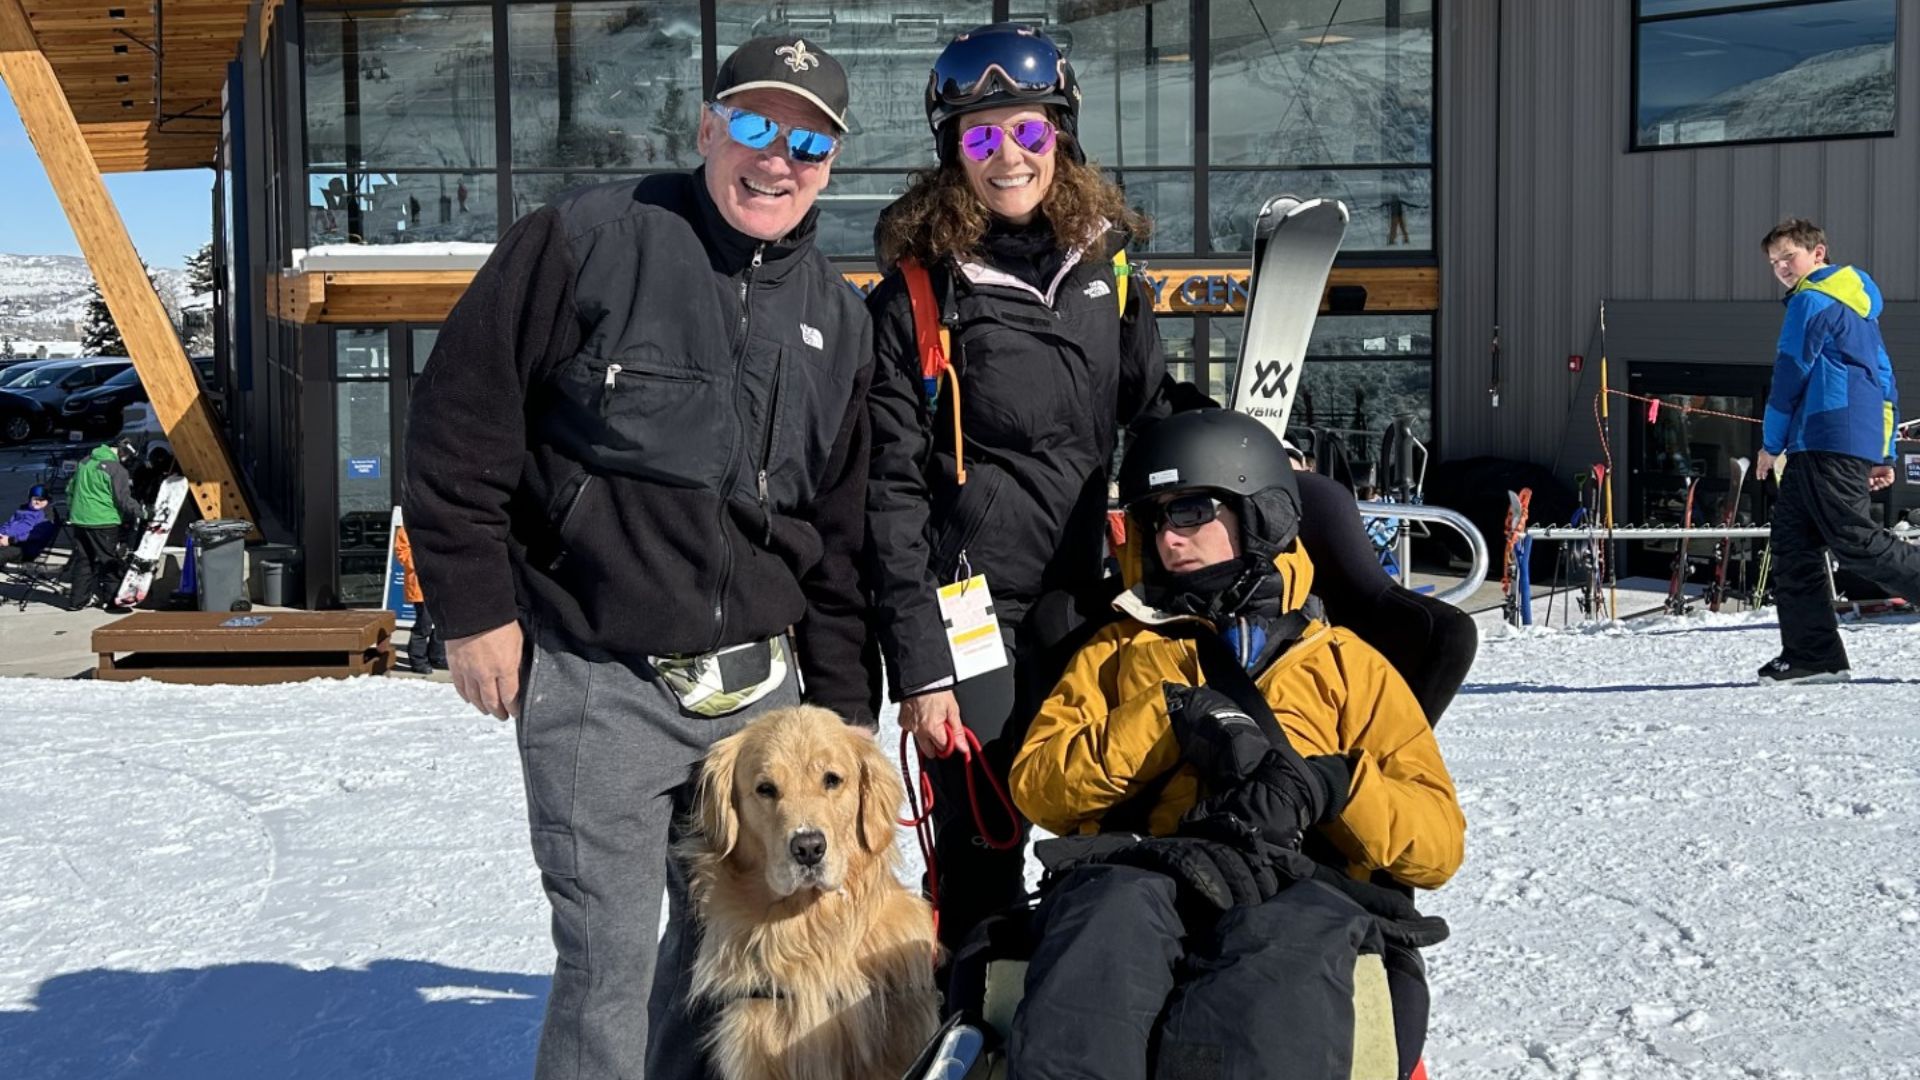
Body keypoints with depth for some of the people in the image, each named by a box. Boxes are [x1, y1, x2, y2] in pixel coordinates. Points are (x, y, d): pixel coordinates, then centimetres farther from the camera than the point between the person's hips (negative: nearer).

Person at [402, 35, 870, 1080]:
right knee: (610, 956, -4)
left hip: (758, 687, 6)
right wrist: (474, 607, -8)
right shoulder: (585, 240, -7)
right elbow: (456, 421, -6)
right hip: (598, 681, -5)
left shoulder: (838, 317, 10)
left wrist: (842, 703, 12)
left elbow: (839, 532, 14)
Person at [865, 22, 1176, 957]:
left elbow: (1153, 418, 20)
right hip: (979, 621, -4)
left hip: (1098, 605, 4)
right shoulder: (914, 297, -4)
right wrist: (918, 667, -11)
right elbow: (891, 495, -6)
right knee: (982, 856, 1)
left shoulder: (1105, 267, 8)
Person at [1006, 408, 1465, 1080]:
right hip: (1143, 872, 1)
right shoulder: (1120, 648, 34)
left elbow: (1439, 841, 16)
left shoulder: (1345, 663, 30)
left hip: (1300, 887, 0)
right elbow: (1037, 787, 16)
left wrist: (1330, 784, -6)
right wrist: (1167, 717, 1)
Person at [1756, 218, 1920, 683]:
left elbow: (1790, 373, -6)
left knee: (1853, 541, -12)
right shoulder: (1858, 305, 26)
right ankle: (1810, 654, 1)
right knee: (1792, 542, 5)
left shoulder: (1811, 301, -4)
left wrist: (1770, 442, 2)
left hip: (1828, 443, -10)